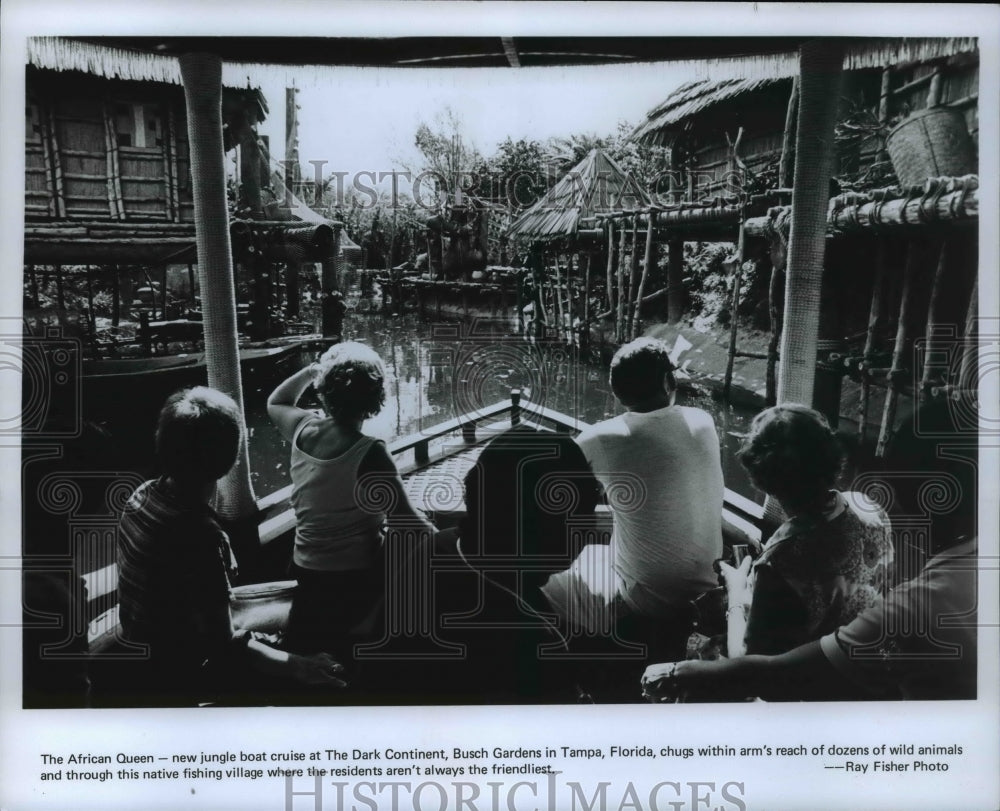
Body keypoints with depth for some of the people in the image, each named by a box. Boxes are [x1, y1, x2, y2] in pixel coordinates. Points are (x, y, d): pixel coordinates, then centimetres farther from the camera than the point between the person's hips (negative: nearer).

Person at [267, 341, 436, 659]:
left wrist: (311, 370, 9)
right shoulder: (369, 454, -25)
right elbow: (407, 521, -21)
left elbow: (275, 403, 19)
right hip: (354, 579, -6)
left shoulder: (304, 429, -6)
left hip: (305, 572, 6)